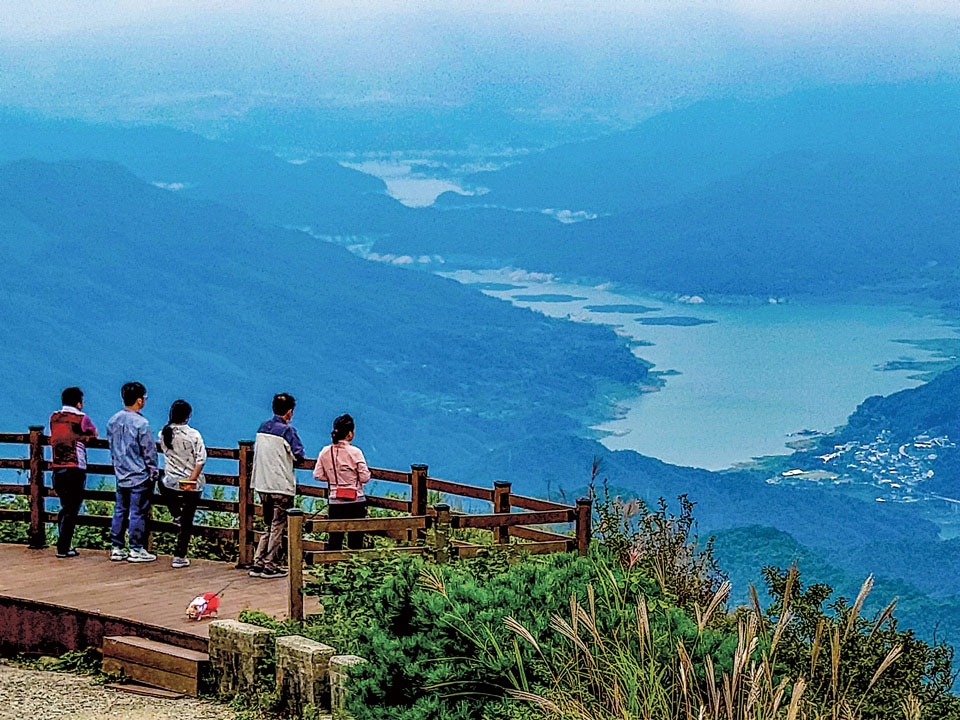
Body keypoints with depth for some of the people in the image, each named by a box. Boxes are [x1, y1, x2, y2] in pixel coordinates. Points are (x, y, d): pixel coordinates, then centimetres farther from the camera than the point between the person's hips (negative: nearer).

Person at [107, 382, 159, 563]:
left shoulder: (113, 421, 4)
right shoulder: (141, 424, -17)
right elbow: (149, 452, -12)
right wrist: (154, 473, -2)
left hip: (121, 475, 7)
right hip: (139, 476, -7)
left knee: (120, 511, 12)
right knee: (138, 512, 0)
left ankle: (117, 548, 15)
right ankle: (136, 550, 4)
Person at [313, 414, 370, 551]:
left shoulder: (325, 452, -1)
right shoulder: (355, 452, -11)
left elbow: (318, 475, 4)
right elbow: (365, 477, -9)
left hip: (335, 501, 3)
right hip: (355, 502, -3)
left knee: (334, 540, 7)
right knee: (355, 540, 6)